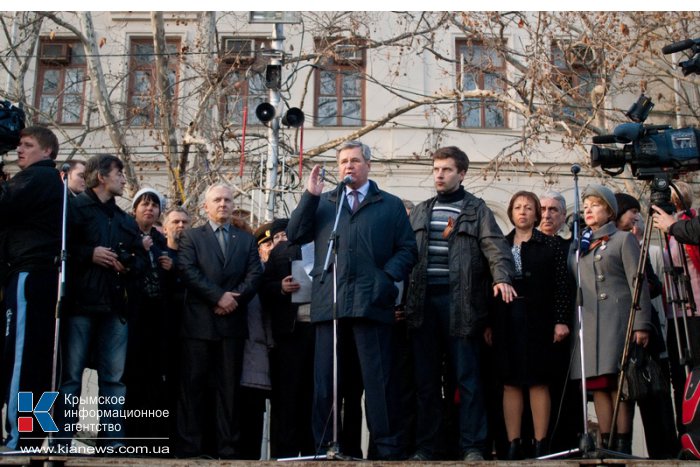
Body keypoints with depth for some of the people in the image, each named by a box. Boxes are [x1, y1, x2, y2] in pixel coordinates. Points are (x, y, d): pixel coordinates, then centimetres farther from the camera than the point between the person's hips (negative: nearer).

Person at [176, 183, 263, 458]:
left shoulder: (246, 240, 17)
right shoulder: (191, 237, 10)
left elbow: (255, 275, 6)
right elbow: (188, 272, -5)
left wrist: (235, 298, -11)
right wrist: (219, 296, -13)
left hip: (232, 321, 2)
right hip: (199, 321, -2)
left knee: (229, 386, 2)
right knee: (192, 384, -2)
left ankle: (228, 448, 4)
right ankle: (188, 447, 1)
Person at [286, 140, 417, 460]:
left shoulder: (391, 205, 14)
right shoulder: (322, 203, 20)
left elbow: (407, 250, 8)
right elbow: (295, 235, 8)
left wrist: (388, 277, -9)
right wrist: (310, 195, 0)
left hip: (371, 303, -2)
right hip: (329, 303, 2)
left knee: (378, 380, -1)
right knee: (325, 380, 5)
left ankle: (387, 448, 4)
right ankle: (326, 447, 13)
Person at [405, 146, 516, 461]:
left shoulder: (477, 210, 6)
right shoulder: (420, 211, 18)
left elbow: (494, 246, -6)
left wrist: (502, 278, -25)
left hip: (460, 301, -4)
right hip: (424, 301, 4)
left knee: (467, 376, 0)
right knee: (426, 378, 7)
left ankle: (472, 446, 6)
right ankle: (424, 446, 15)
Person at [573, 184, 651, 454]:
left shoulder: (623, 239, 7)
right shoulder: (580, 246, 22)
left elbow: (637, 283, -2)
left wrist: (641, 324, -11)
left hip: (616, 320, -5)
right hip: (587, 324, 5)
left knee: (618, 384, -8)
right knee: (598, 386, 0)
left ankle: (623, 447, -7)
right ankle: (606, 445, 2)